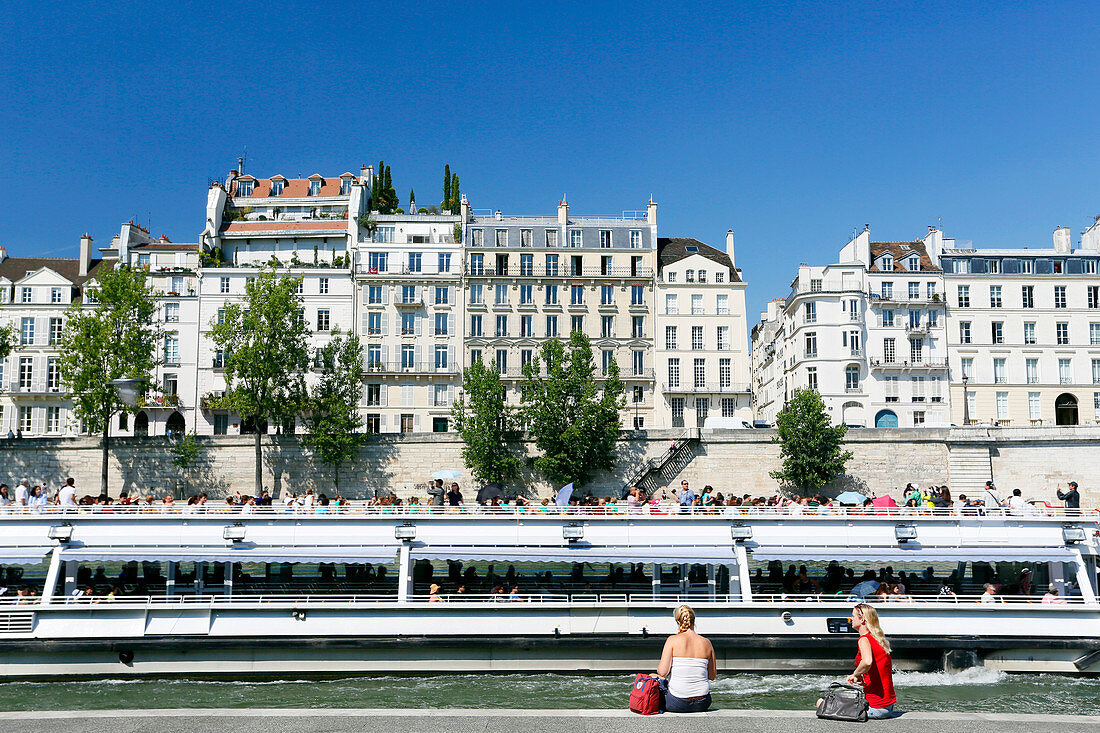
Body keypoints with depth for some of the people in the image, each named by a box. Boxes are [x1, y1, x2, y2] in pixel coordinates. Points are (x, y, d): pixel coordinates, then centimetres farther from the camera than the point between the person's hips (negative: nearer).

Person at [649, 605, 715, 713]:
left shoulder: (673, 640, -9)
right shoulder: (706, 642, 2)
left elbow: (662, 672, -14)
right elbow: (712, 676, 9)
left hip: (677, 703, -3)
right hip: (702, 704, 4)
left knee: (652, 677, 25)